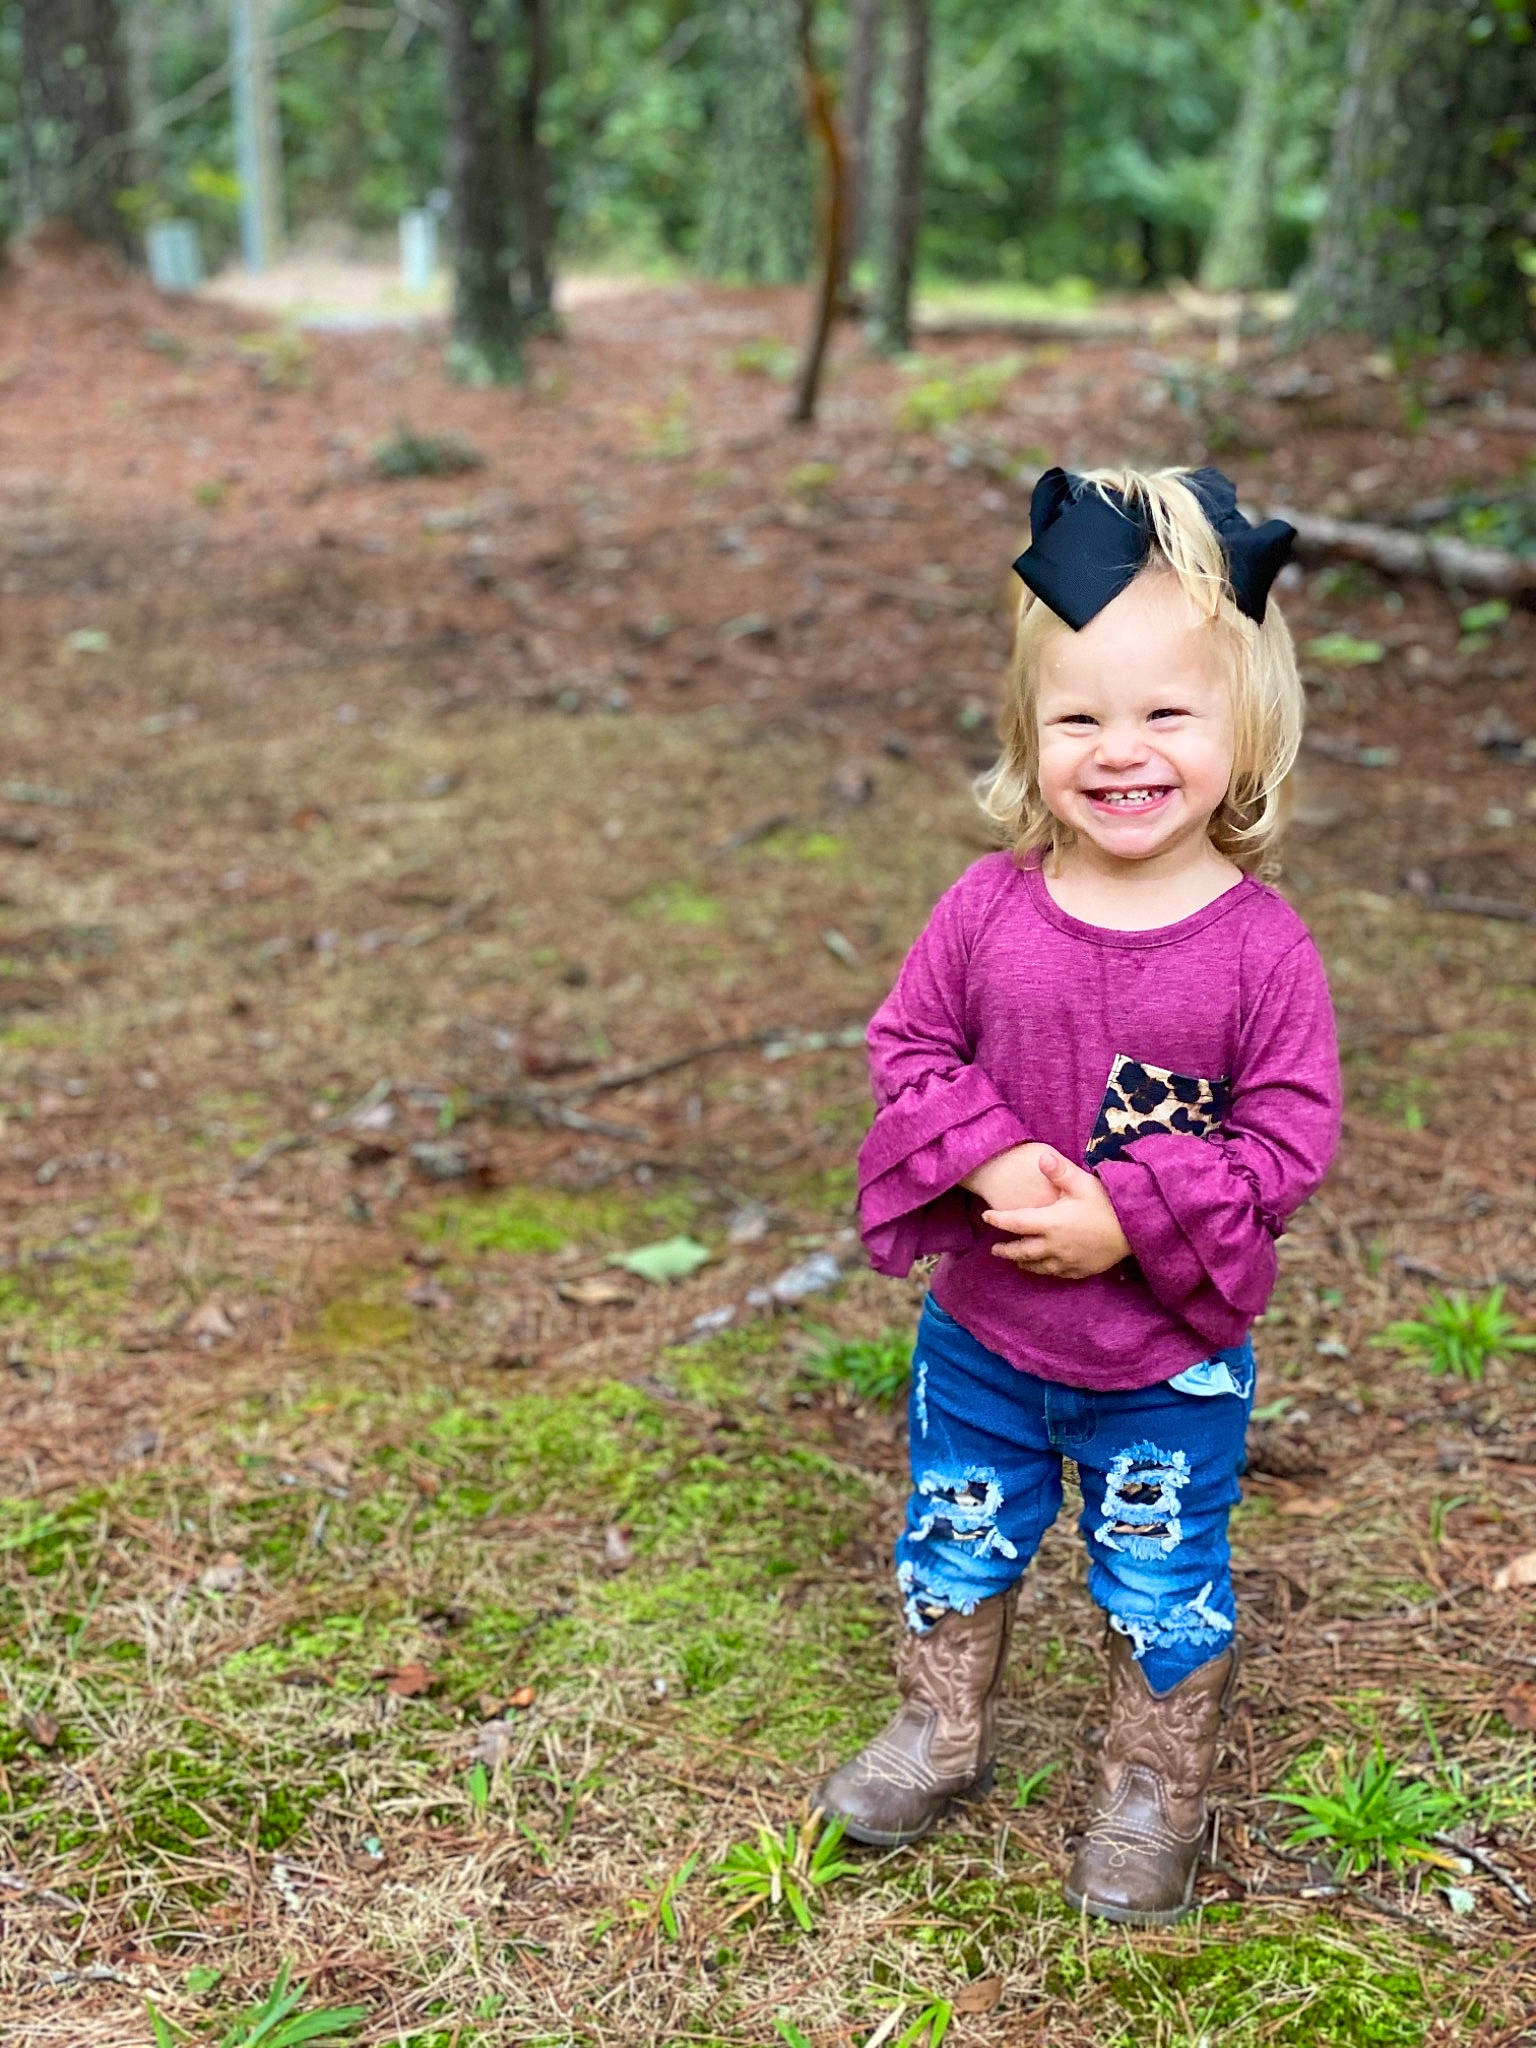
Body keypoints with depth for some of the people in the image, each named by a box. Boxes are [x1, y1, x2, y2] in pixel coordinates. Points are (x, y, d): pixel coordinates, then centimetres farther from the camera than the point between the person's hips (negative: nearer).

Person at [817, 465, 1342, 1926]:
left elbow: (1289, 1136, -15)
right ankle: (940, 1735, 49)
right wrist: (988, 1161, -21)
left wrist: (1126, 1215, -24)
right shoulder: (990, 910, -12)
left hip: (1169, 1366, -2)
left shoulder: (1260, 945, -18)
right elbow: (908, 1045, -3)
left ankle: (1153, 1794, 42)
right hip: (982, 1331, 3)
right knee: (954, 1549, 23)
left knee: (1164, 1591, 17)